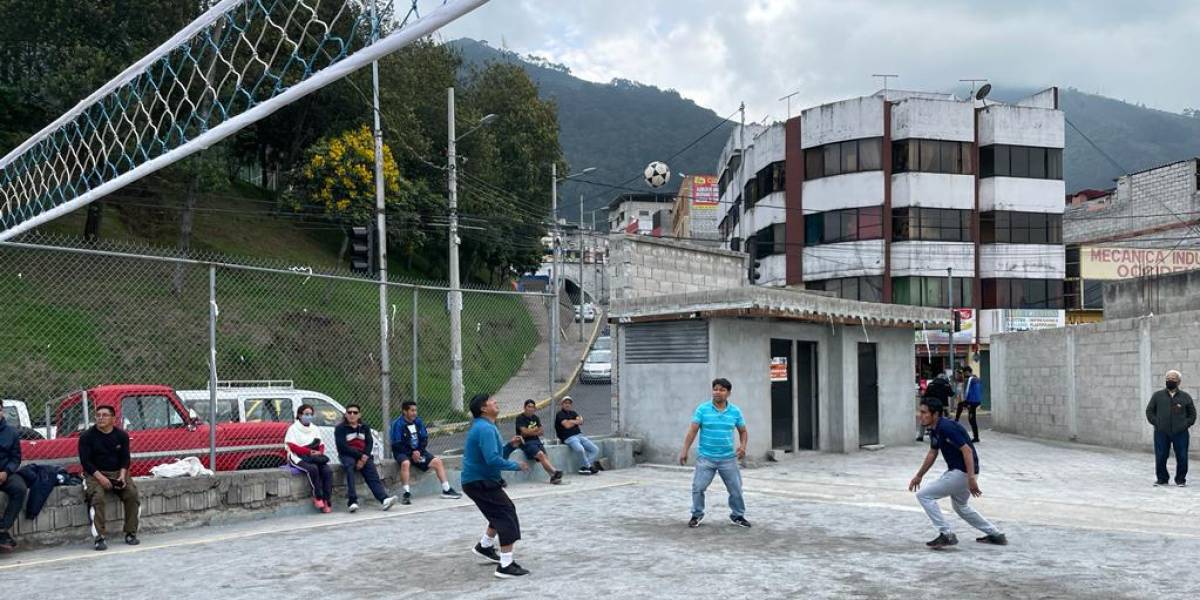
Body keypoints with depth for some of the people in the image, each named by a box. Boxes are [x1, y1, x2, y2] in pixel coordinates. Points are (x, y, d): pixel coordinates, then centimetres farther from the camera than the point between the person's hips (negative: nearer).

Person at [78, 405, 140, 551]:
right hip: (95, 473, -2)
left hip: (118, 473, 3)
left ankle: (131, 533, -12)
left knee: (132, 493, -22)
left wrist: (122, 476, -14)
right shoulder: (87, 436, -2)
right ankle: (99, 537, -29)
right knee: (97, 497, -31)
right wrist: (100, 478, -21)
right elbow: (85, 461, -7)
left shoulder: (121, 436, 7)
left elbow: (125, 459, 5)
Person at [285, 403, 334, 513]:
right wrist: (309, 452, -18)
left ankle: (326, 500, -26)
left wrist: (319, 452, -9)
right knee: (313, 468, -35)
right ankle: (318, 498, -26)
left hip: (315, 458, 5)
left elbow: (321, 445, 15)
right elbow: (293, 447, -8)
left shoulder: (315, 429, 21)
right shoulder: (293, 428, 4)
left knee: (327, 471, -24)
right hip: (298, 458, -5)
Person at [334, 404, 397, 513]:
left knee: (372, 471, -23)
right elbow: (342, 447, -6)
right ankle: (352, 501, -46)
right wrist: (360, 456, -14)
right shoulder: (340, 428, 5)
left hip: (363, 456, 3)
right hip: (347, 455, -3)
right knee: (349, 465, -35)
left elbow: (369, 443, 9)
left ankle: (384, 499, -41)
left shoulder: (364, 427, 20)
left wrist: (364, 458, -11)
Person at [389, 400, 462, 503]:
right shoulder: (398, 424, -14)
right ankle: (407, 493, -31)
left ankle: (446, 490, 2)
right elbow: (396, 444, -14)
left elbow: (424, 439, 7)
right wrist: (411, 453, -18)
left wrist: (418, 451, -10)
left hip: (418, 451, 6)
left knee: (437, 461, -6)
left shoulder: (418, 422, 2)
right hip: (403, 452, -6)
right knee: (406, 463, -38)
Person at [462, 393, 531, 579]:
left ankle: (484, 546, 40)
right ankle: (506, 565, -13)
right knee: (508, 516, -12)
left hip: (479, 481, 11)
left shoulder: (484, 427, 15)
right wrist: (516, 466, -18)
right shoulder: (485, 429, -19)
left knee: (502, 512, 25)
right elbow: (493, 459, -29)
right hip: (480, 482, -11)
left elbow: (495, 455, 20)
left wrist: (510, 446, 4)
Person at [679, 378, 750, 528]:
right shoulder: (702, 409, -4)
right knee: (698, 487, -4)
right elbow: (692, 431, -6)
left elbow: (743, 431, 11)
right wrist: (685, 450, -13)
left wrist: (743, 445, -8)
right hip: (706, 457, -2)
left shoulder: (735, 411, 2)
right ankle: (696, 515, 15)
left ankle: (738, 516, 25)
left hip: (728, 458, 2)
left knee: (736, 489, 6)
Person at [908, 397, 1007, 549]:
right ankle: (996, 535, 37)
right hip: (956, 470, 11)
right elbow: (933, 453, 21)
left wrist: (971, 478, -31)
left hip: (964, 472, -11)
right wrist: (919, 476, 25)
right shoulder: (934, 430, 8)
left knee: (924, 495, -10)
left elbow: (967, 450, -26)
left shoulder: (947, 427, -22)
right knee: (960, 507, 29)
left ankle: (947, 535, -6)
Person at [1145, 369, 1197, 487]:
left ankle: (1180, 479, 15)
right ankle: (1162, 478, 15)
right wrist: (1156, 423, -1)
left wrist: (1185, 425, -1)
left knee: (1182, 458, -1)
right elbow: (1149, 411, 12)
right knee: (1160, 457, -1)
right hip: (1161, 433, 0)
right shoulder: (1157, 395, 8)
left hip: (1180, 433, 0)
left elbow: (1192, 414, 13)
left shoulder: (1185, 397, 7)